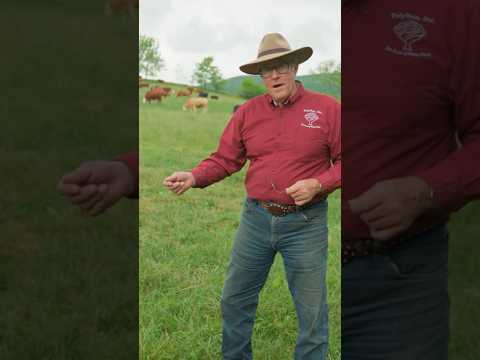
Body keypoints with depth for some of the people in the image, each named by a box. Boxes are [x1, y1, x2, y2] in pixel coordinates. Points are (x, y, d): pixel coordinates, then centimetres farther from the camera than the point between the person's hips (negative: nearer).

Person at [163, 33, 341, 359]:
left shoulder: (328, 109, -7)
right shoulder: (248, 112, 2)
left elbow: (343, 159, -4)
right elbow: (225, 159, 3)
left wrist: (318, 184, -20)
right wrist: (193, 177, -14)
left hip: (305, 223, -3)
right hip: (256, 218, 3)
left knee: (312, 310, 10)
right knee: (235, 299, 16)